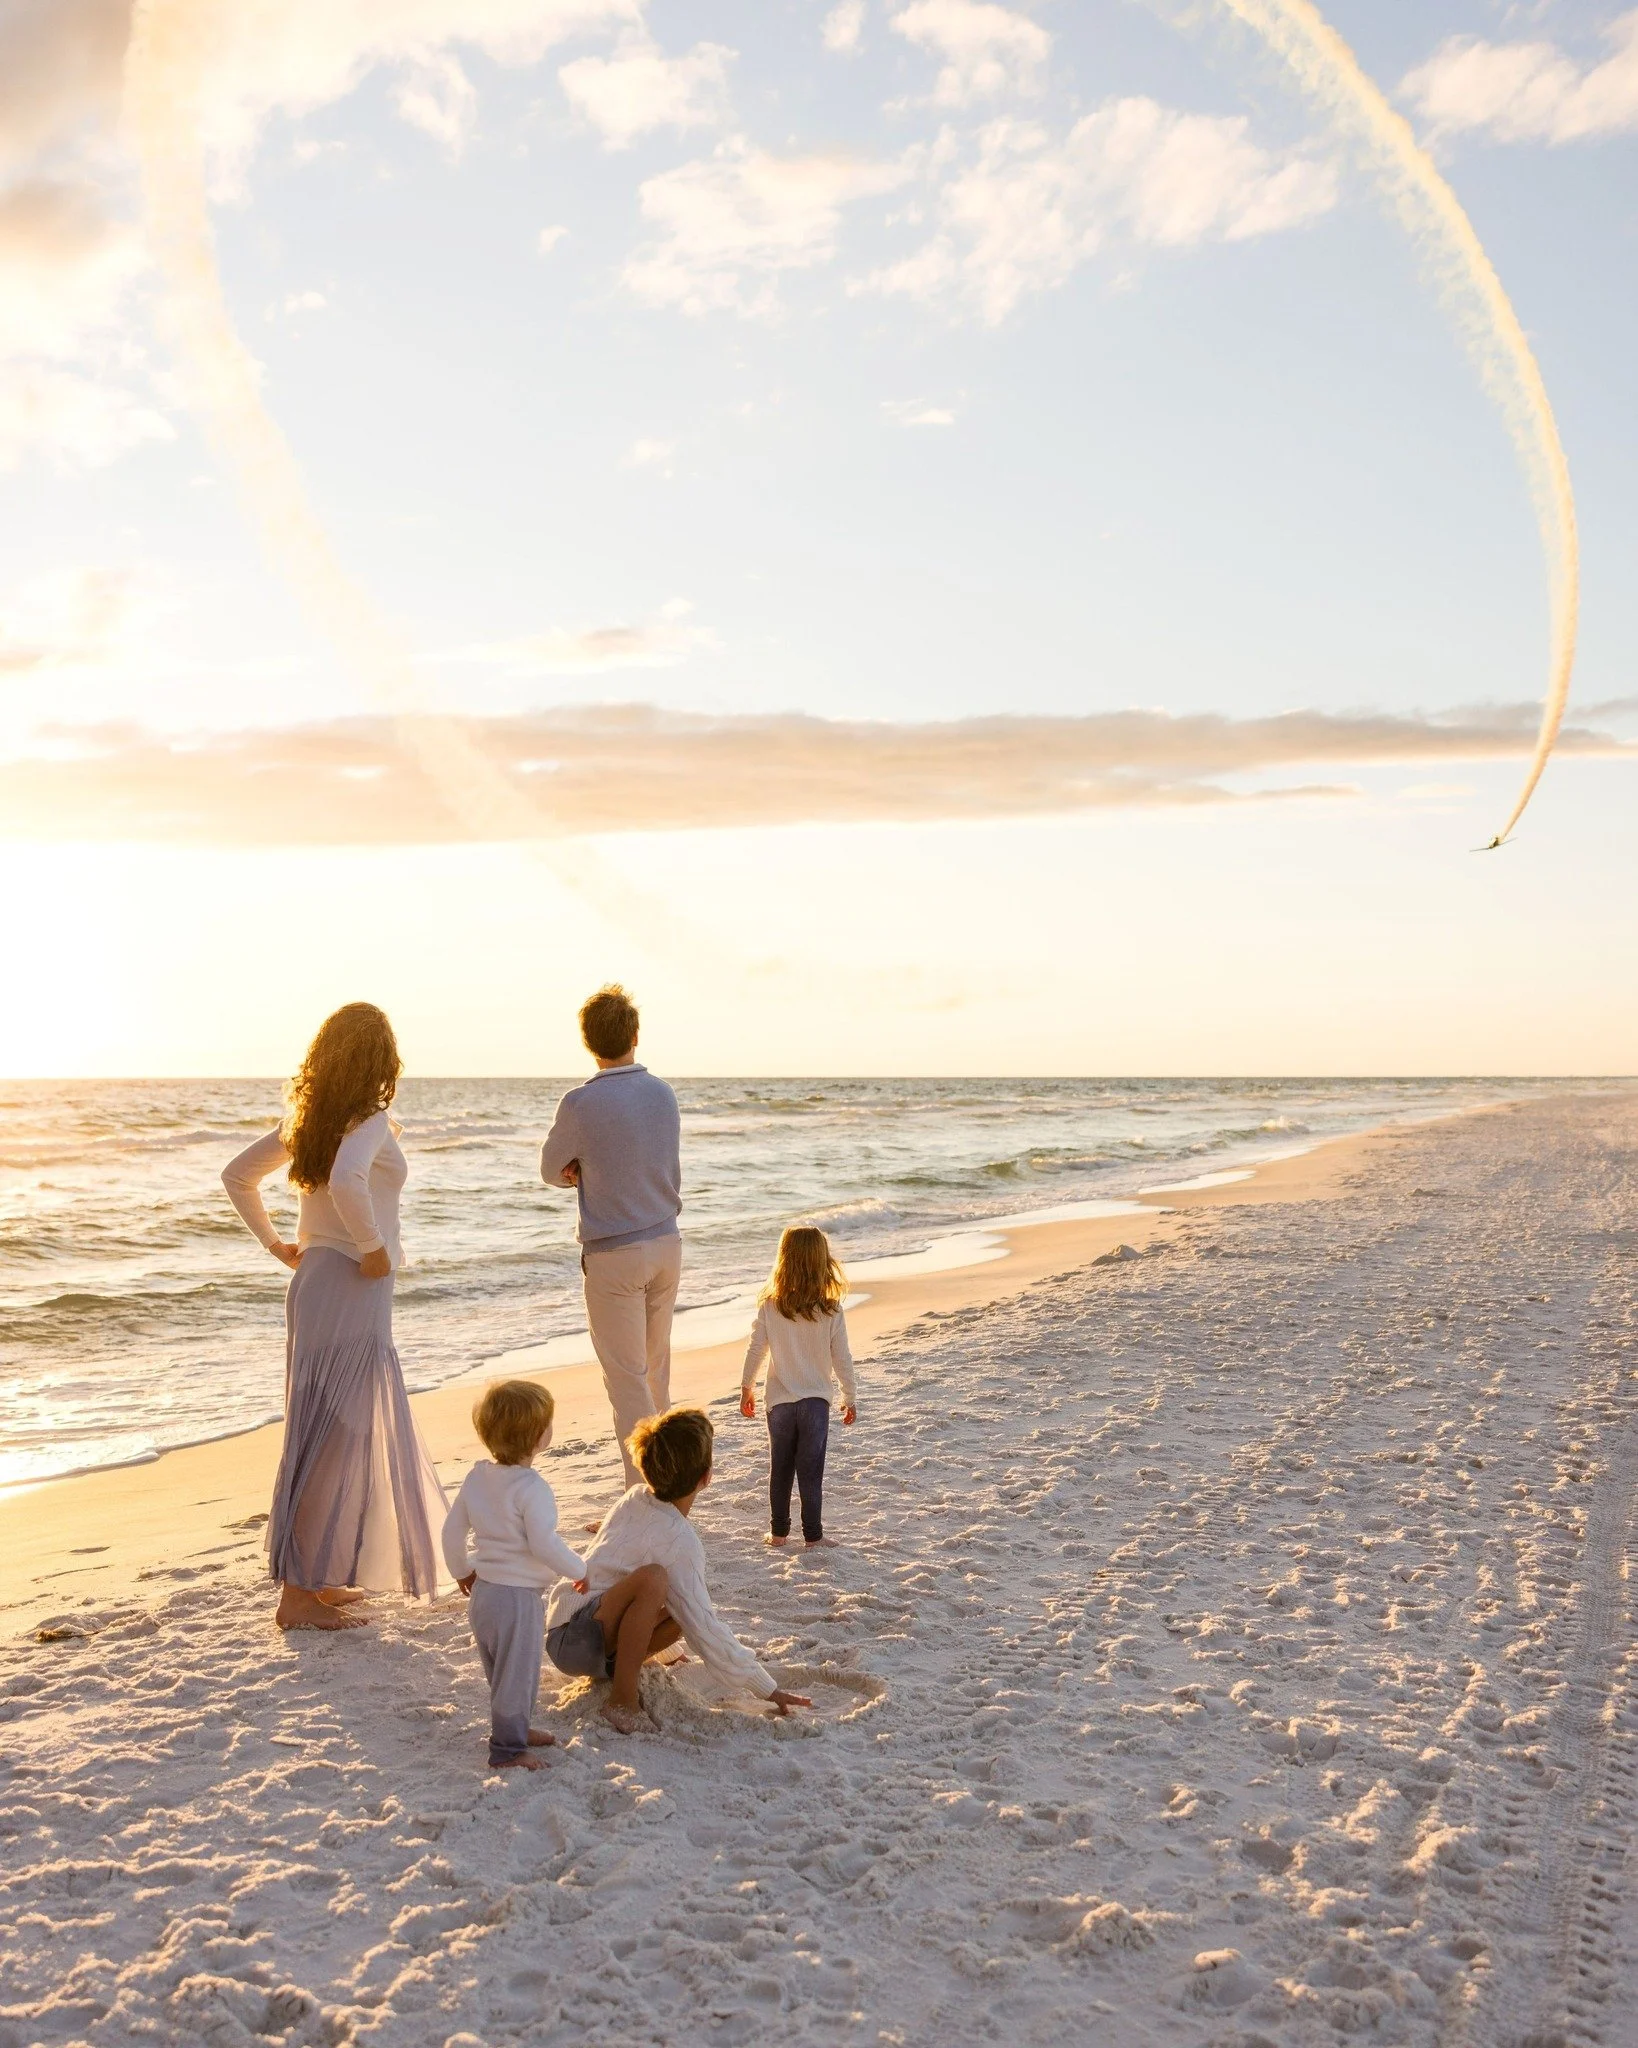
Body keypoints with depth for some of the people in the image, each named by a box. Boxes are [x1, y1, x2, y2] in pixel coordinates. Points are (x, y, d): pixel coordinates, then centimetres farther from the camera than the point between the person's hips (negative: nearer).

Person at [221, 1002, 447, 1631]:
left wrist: (276, 1244, 17)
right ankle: (299, 1594, 5)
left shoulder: (308, 1118, 9)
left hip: (313, 1280, 9)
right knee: (330, 1441, -2)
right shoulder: (370, 1120, -15)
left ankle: (319, 1577, 27)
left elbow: (237, 1174, 17)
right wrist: (373, 1248, -22)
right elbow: (346, 1181, -36)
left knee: (354, 1434, 18)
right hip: (352, 1290, -9)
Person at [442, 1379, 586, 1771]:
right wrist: (578, 1570, -9)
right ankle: (507, 1750, 15)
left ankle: (515, 1729, 40)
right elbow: (545, 1545, -26)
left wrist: (461, 1571, 24)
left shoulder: (478, 1475, 1)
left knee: (502, 1672, 24)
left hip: (483, 1590, 9)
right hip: (518, 1596, -8)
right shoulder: (531, 1488, -23)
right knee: (516, 1676, 6)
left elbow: (452, 1530, 8)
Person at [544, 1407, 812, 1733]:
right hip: (573, 1641, -9)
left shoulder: (636, 1497, 6)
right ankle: (622, 1700, -24)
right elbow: (704, 1628, -16)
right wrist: (767, 1689, -10)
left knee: (686, 1605, 8)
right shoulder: (679, 1540, -17)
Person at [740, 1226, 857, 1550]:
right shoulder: (831, 1312, -12)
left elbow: (754, 1351, -2)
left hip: (779, 1401, 1)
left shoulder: (769, 1308, -9)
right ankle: (813, 1536, 9)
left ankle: (778, 1531, 23)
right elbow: (842, 1359, -6)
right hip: (816, 1401, -1)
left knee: (780, 1469, 14)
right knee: (811, 1471, 5)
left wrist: (746, 1388, 14)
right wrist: (851, 1398, 8)